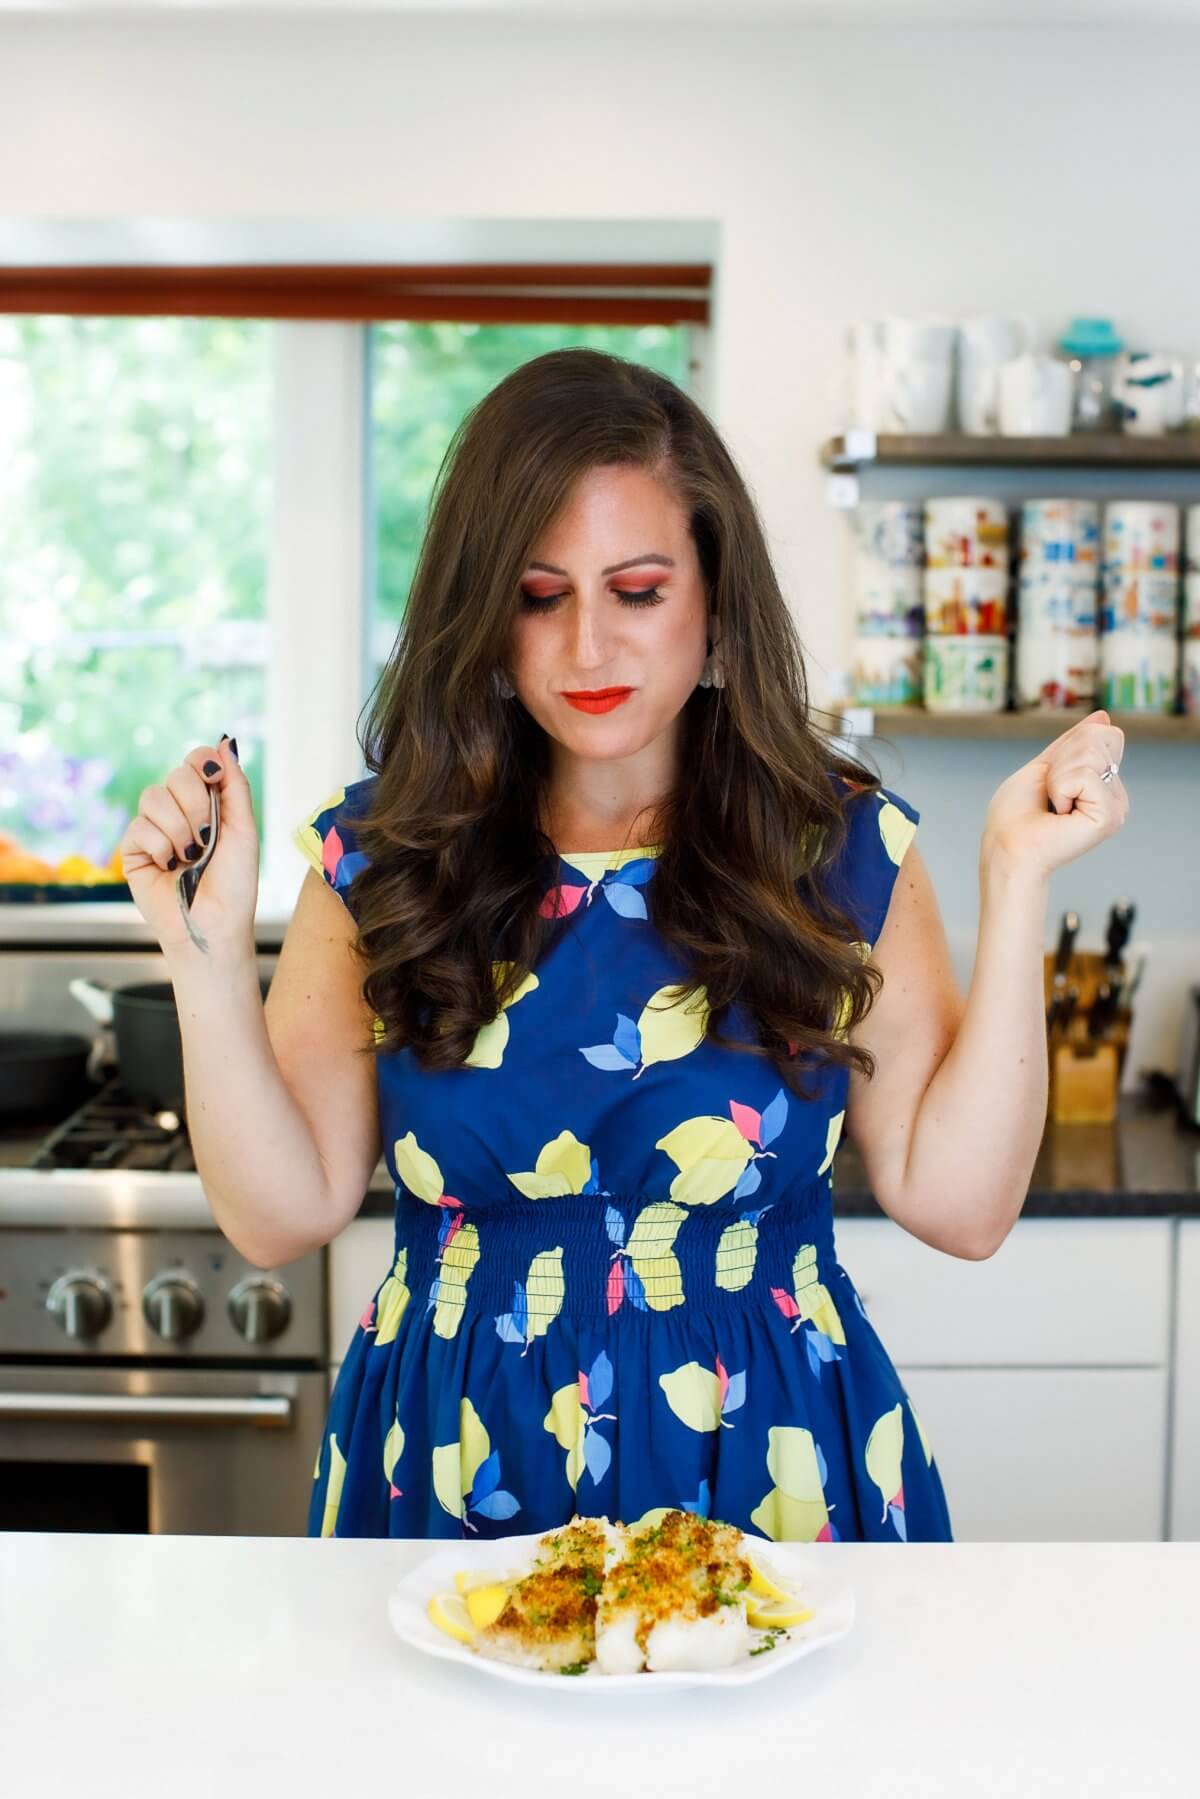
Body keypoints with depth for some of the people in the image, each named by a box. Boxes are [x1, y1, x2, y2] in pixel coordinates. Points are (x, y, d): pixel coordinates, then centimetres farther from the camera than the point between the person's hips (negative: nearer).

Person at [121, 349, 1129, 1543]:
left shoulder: (841, 850, -6)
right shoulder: (383, 855, -5)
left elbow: (957, 1204, -9)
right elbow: (284, 1214, -5)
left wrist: (1015, 882, -13)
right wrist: (210, 949, -17)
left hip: (769, 1461, 0)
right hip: (452, 1460, 1)